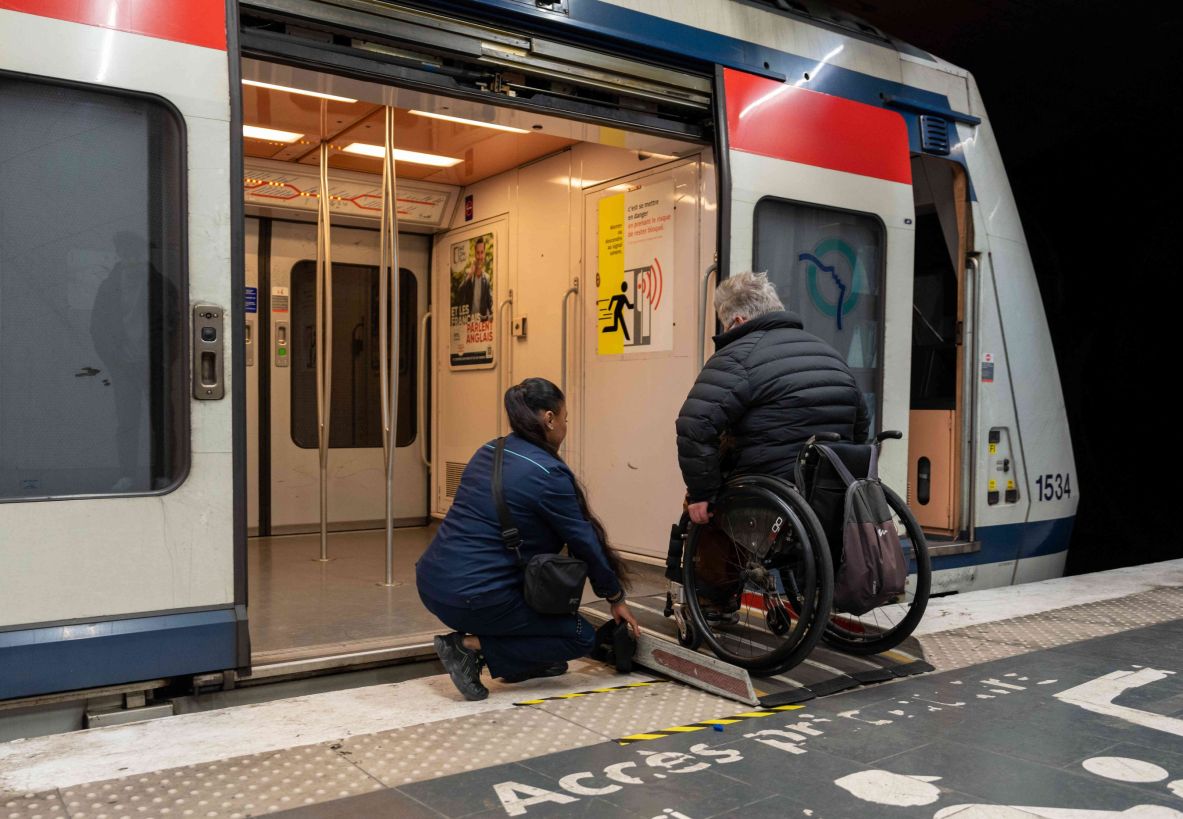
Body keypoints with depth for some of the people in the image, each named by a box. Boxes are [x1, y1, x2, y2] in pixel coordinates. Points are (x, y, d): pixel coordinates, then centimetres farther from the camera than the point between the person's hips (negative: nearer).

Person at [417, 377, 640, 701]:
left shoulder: (488, 453, 12)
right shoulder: (548, 473, -12)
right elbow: (584, 541, -3)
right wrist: (616, 597, 12)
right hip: (471, 597, -9)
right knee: (581, 637, 6)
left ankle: (528, 663, 26)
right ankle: (471, 647, -3)